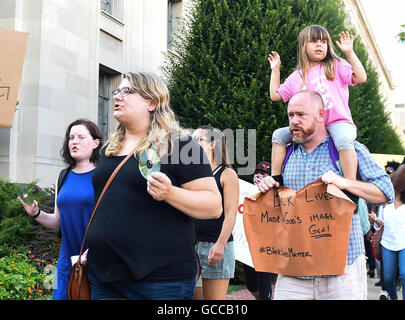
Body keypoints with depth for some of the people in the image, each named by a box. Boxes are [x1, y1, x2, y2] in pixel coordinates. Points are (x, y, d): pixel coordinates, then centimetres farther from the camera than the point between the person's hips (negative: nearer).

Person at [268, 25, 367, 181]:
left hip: (337, 121, -5)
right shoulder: (296, 77, 16)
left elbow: (361, 78, -10)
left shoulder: (336, 66, 4)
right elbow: (275, 95, 19)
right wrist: (275, 70, 20)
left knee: (344, 140, -37)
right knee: (279, 134, -5)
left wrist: (349, 52, -12)